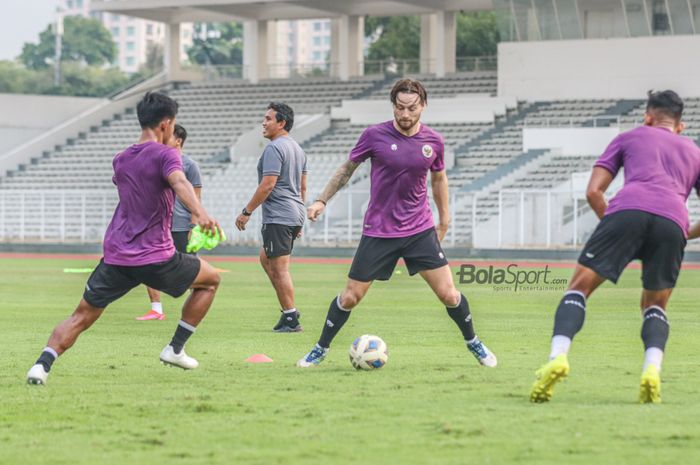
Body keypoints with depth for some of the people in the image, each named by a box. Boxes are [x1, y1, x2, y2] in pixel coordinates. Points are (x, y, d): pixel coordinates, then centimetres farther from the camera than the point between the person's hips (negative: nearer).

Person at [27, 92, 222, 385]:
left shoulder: (120, 160, 14)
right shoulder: (164, 154, -7)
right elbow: (179, 182, -28)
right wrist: (199, 213, -45)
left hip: (115, 257, 5)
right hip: (156, 258, -5)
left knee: (81, 317, 9)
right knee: (210, 280, 19)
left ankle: (42, 364, -14)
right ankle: (175, 348, 15)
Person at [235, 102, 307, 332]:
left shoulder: (274, 148, -13)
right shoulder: (297, 148, 17)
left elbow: (267, 185, -19)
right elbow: (302, 186, 21)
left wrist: (246, 212, -13)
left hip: (278, 216, -10)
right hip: (295, 215, 10)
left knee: (280, 269, -6)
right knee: (266, 258, 20)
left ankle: (291, 319, -6)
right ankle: (288, 309, 16)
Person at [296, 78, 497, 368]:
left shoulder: (433, 141, -2)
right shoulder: (374, 135, -9)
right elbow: (348, 168, 5)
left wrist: (444, 221, 16)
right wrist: (322, 200, 0)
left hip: (420, 230, 1)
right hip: (378, 232, -1)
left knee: (448, 294, -4)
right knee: (350, 297, 0)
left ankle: (473, 343, 21)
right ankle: (320, 350, 20)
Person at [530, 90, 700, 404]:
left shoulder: (629, 137, 28)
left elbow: (593, 192, 19)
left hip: (627, 211, -2)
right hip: (673, 221, 2)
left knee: (579, 288, 5)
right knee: (655, 306, 19)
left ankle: (558, 356, -20)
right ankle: (652, 368, -9)